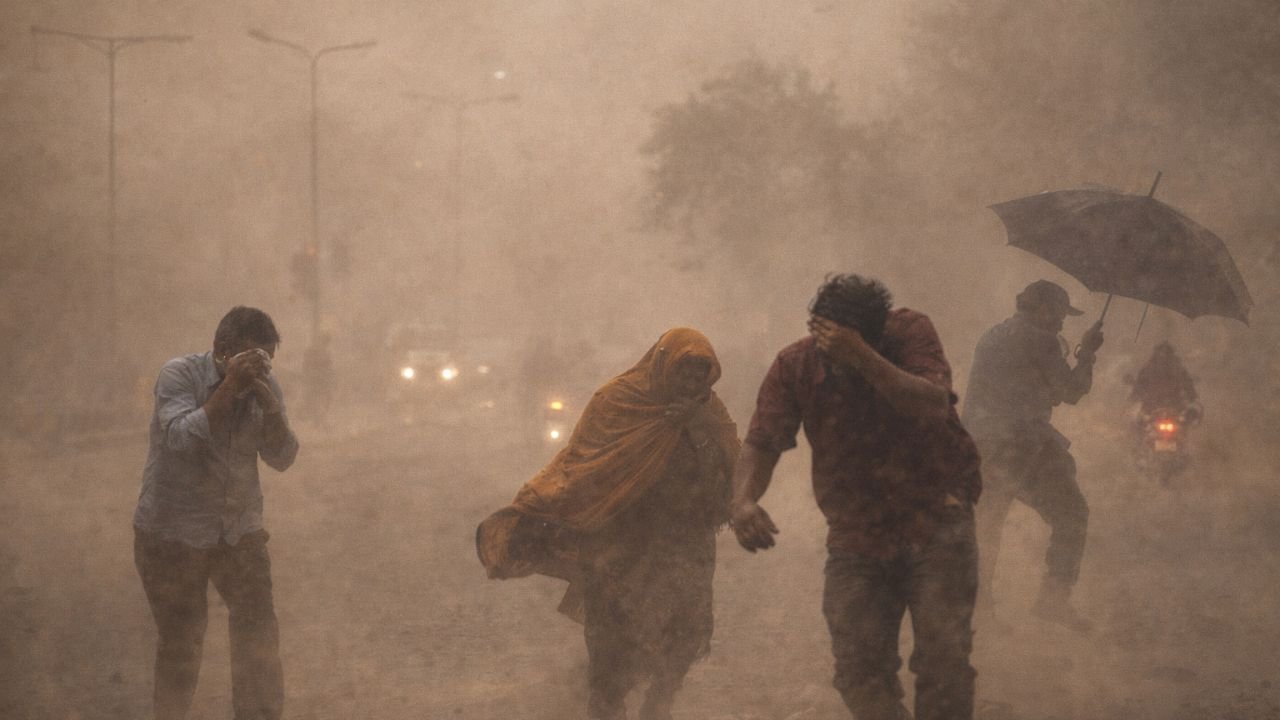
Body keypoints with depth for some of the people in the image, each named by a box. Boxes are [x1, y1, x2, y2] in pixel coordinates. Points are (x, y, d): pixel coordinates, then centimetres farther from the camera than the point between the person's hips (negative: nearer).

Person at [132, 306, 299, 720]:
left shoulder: (264, 387, -1)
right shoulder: (179, 375, -15)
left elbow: (282, 458, -8)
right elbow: (182, 438, -30)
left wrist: (268, 404, -23)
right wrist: (229, 388, -34)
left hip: (240, 531, 4)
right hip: (172, 535, -4)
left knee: (259, 633, 0)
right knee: (180, 643, 4)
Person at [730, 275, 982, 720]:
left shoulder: (909, 331, -13)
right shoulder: (794, 366, -7)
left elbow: (933, 406, -28)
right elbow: (762, 442, -12)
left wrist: (863, 358, -40)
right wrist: (743, 500, -33)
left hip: (934, 520, -2)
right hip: (855, 538, 3)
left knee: (942, 652, -10)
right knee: (858, 666, -2)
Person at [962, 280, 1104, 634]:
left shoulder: (989, 339, 19)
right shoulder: (1041, 341, -5)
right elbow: (1071, 391, -3)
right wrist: (1086, 352, 11)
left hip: (978, 442, 8)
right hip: (1022, 443, -8)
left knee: (985, 525, 16)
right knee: (1070, 514, 0)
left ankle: (977, 601, 12)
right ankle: (1054, 597, -8)